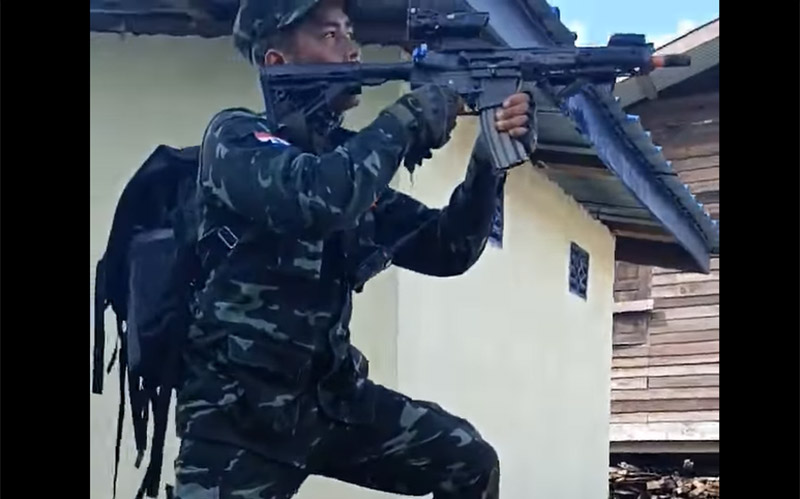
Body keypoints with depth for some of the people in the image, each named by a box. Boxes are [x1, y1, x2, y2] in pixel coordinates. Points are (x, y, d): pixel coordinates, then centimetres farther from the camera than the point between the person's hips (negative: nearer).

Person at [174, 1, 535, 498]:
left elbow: (446, 250, 9)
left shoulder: (350, 162, 10)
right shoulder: (235, 137, -10)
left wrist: (490, 158, -6)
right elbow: (317, 199, -32)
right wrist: (408, 119, -19)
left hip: (329, 398, 7)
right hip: (239, 412, -7)